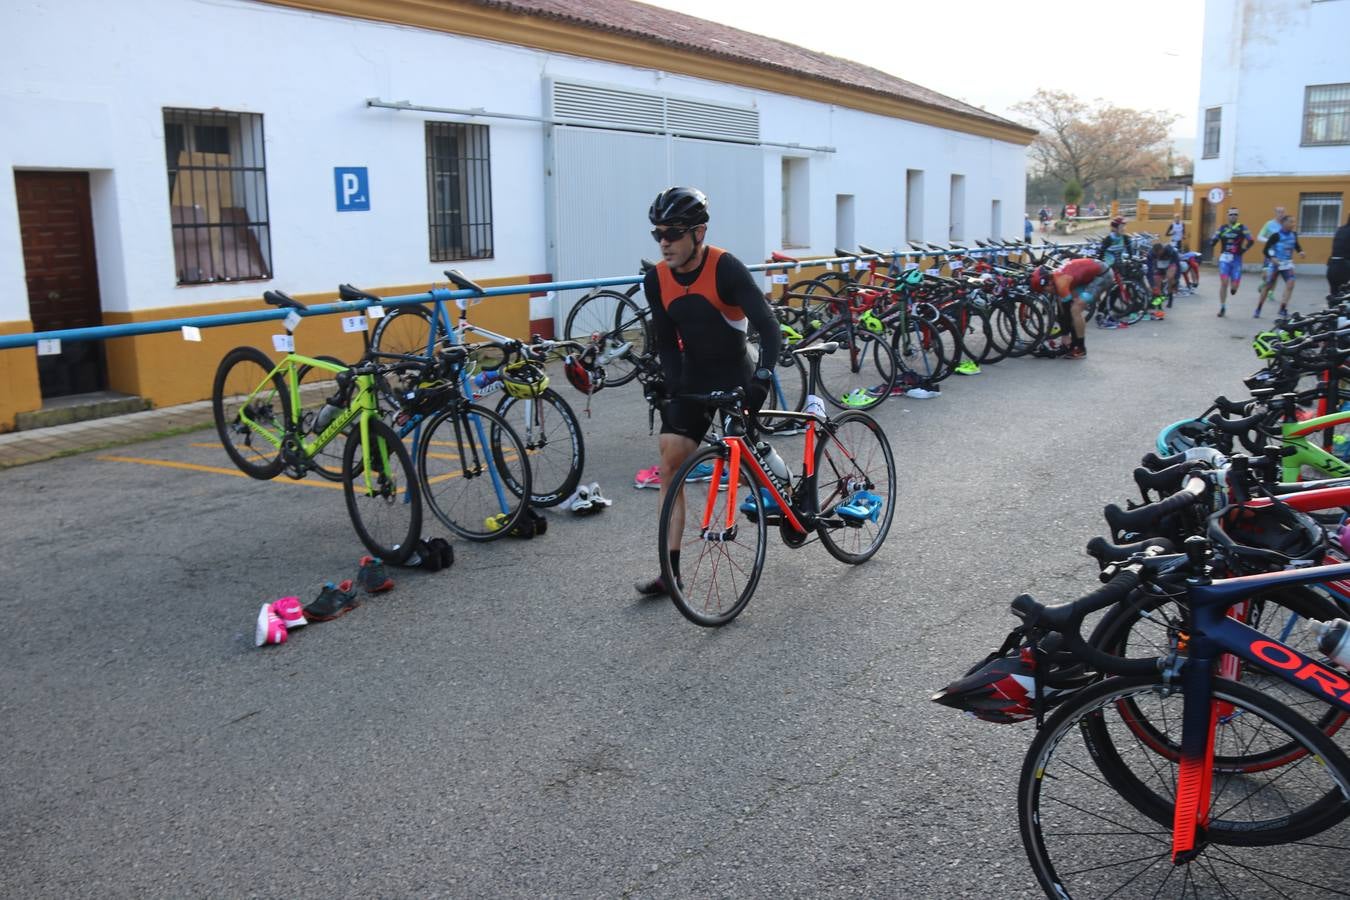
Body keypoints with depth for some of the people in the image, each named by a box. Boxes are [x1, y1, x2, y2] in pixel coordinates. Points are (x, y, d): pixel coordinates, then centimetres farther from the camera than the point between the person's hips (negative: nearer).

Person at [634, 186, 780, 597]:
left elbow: (768, 326, -27)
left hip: (735, 377, -4)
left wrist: (763, 376, -39)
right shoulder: (656, 280, -8)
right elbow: (666, 341, -1)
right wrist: (670, 381, -17)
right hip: (692, 378, 4)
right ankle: (671, 570, -1)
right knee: (670, 466, -6)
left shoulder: (726, 269, -23)